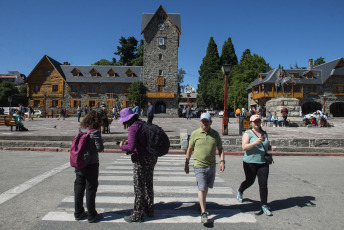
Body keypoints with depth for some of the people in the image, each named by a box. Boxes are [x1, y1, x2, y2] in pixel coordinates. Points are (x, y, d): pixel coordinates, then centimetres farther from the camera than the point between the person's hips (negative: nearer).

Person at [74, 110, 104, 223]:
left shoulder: (80, 130, 1)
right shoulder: (95, 132, -16)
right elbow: (100, 148, -16)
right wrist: (101, 141, 2)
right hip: (91, 164, -6)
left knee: (79, 188, 16)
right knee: (90, 189, 5)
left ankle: (78, 213, 28)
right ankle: (91, 215, 14)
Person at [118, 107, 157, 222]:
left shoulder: (133, 128, -17)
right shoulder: (144, 124, 9)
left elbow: (131, 147, -24)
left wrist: (122, 146, -5)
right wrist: (129, 142, 15)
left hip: (142, 160, -9)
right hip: (152, 157, 9)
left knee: (139, 187, 3)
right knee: (148, 185, 20)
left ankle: (138, 215, 14)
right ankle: (149, 210, 33)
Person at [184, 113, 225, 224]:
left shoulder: (215, 134, 5)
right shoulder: (195, 134, -2)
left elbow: (220, 148, 11)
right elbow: (189, 149, 6)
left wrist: (222, 161, -2)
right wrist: (186, 163, 7)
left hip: (212, 166, 3)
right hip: (199, 166, -3)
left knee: (206, 188, 16)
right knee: (202, 189, -6)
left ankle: (203, 205, 36)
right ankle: (203, 213, 0)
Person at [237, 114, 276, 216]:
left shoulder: (264, 133, 13)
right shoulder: (247, 134, -5)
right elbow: (244, 147, -17)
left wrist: (271, 148, 4)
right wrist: (255, 142, -30)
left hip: (263, 163, 4)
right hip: (250, 162, -4)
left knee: (263, 184, -1)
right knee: (250, 181, 10)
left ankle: (264, 205, 11)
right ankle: (239, 191, 41)